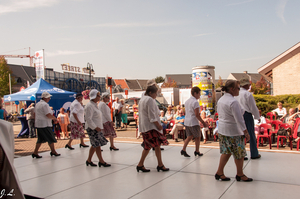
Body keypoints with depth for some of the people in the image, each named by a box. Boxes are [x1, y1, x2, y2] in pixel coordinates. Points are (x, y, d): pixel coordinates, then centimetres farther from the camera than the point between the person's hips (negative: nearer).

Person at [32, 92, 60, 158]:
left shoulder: (38, 104, 15)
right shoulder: (45, 104, -16)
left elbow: (35, 113, 22)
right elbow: (49, 115, -21)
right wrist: (54, 118, -3)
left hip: (38, 124, 10)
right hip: (45, 125, -9)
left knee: (41, 139, 13)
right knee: (51, 138, 3)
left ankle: (35, 152, 11)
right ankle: (53, 151, 14)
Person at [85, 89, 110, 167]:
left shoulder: (94, 104, 15)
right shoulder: (89, 106, -17)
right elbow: (88, 119, -21)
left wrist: (99, 127, 18)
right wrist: (96, 127, -22)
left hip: (96, 128, 10)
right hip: (92, 128, -10)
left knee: (95, 145, 13)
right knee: (97, 145, -4)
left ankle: (89, 160, 23)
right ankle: (101, 161, 6)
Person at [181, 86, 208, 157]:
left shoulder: (187, 101, 11)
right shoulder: (195, 102, -17)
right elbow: (197, 115, -20)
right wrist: (203, 122, -13)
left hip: (186, 122, 8)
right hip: (193, 122, -8)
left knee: (189, 137, 15)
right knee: (197, 137, 9)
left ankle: (183, 150, 7)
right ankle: (197, 151, 20)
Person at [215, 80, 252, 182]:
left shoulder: (221, 99, 7)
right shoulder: (233, 102, -22)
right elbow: (239, 119, -22)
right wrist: (246, 133, -15)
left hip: (222, 130, 9)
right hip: (233, 132, -9)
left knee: (226, 152, 17)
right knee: (239, 153, 9)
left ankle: (219, 172, 19)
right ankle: (240, 174, 26)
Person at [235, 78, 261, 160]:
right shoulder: (248, 94, -12)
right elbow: (253, 107, -9)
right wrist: (258, 117, 3)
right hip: (247, 115, -6)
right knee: (251, 134, 7)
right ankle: (254, 154, 19)